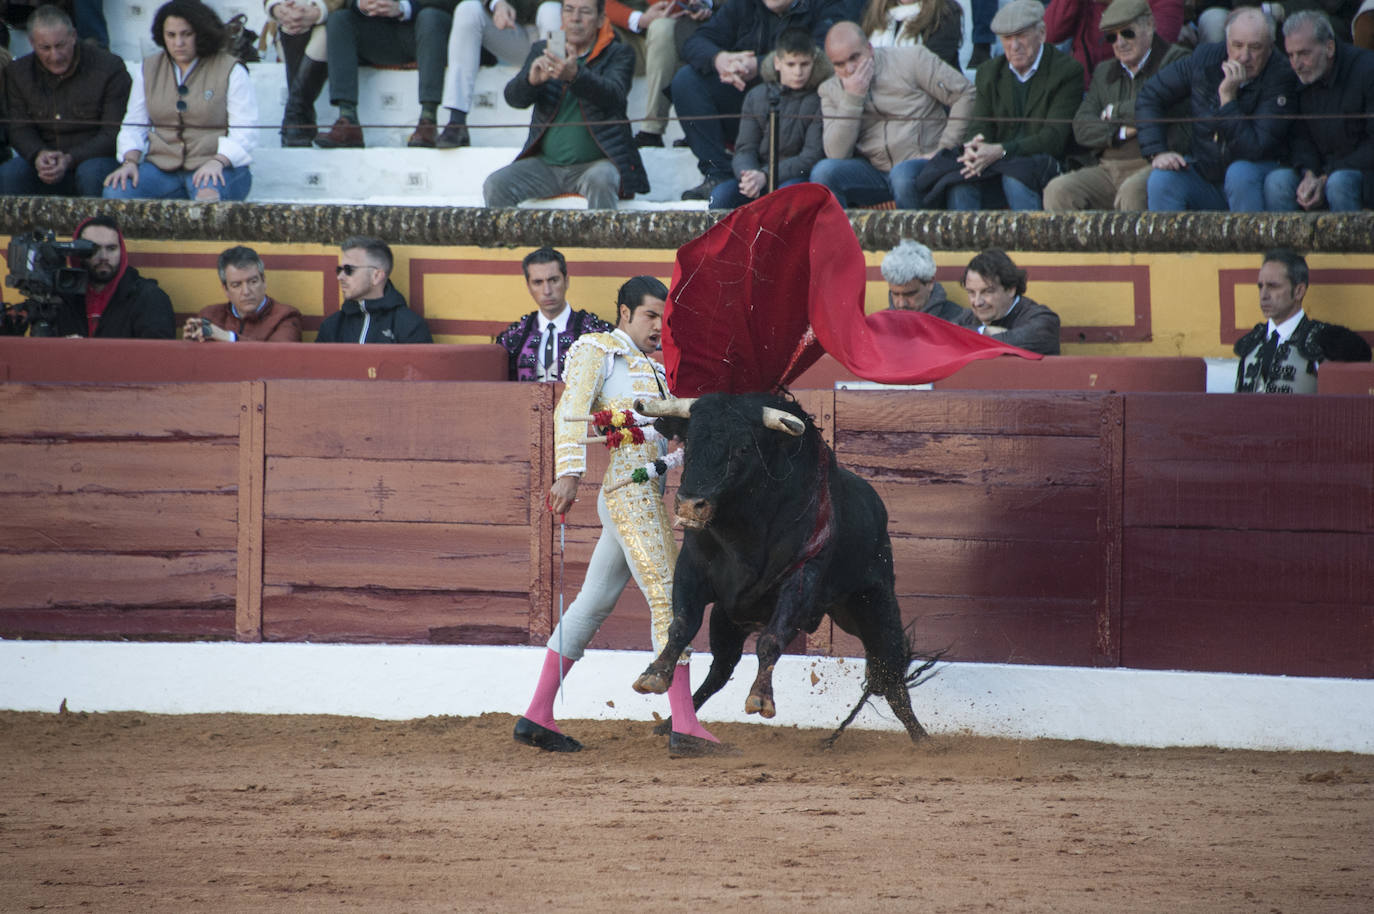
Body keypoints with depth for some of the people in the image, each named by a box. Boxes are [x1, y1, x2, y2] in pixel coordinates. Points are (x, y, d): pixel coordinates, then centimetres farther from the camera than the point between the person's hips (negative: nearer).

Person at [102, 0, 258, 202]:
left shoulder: (230, 70, 3)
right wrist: (129, 161, -7)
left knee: (208, 196, -40)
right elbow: (134, 126, 14)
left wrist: (217, 162, -23)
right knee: (116, 191, -25)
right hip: (162, 166, 4)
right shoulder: (149, 70, 15)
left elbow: (244, 133, -5)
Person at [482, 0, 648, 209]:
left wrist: (575, 75, -40)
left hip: (596, 162, -3)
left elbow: (613, 96, -19)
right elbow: (513, 97, -2)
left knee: (600, 181, -37)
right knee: (495, 185, -21)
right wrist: (531, 80, -27)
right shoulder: (541, 51, 12)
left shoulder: (619, 54, 2)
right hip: (546, 164, 3)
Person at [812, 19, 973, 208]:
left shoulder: (913, 59, 0)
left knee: (902, 174, -38)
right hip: (874, 171, 3)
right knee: (824, 172, -23)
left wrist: (943, 150, -8)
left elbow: (966, 95, -2)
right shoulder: (830, 91, 8)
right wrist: (852, 99, -11)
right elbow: (837, 155, -4)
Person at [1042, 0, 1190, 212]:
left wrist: (1115, 111, 2)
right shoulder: (1105, 72, 23)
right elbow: (1082, 127, 13)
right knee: (1057, 191, -19)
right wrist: (1121, 132, -6)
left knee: (1132, 192, -39)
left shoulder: (1175, 61, 3)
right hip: (1109, 169, 6)